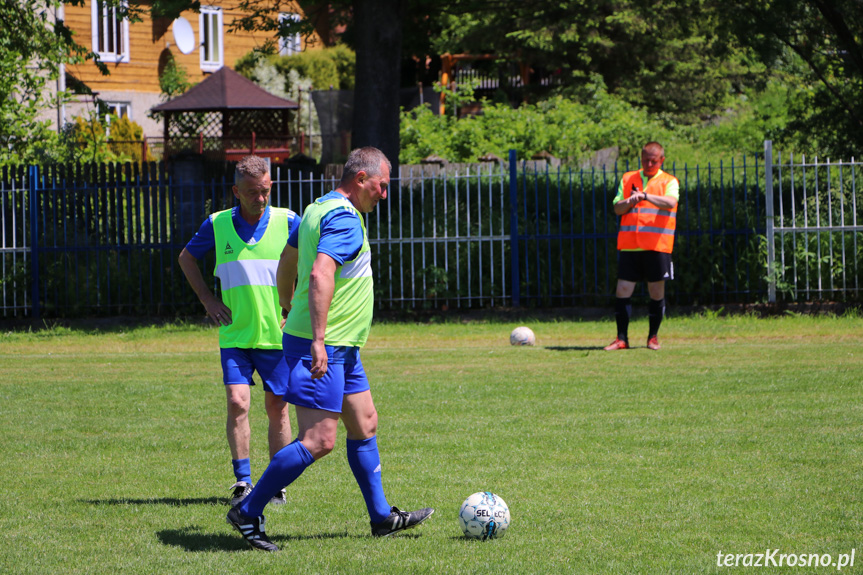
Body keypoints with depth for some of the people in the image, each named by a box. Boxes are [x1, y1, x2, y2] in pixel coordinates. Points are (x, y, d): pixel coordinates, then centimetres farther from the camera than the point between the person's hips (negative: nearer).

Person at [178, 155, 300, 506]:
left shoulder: (287, 222, -3)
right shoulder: (217, 225, 1)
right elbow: (187, 258, 18)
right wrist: (208, 299, 8)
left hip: (277, 334, 0)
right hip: (235, 334, 0)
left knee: (277, 407, 5)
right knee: (237, 402, -12)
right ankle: (243, 481, -7)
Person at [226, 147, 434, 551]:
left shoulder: (317, 210, 14)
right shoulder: (344, 218, -18)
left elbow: (287, 263, 26)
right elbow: (320, 275, -30)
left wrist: (289, 312, 37)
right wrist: (318, 339, -34)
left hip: (339, 349, 11)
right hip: (324, 348, -11)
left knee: (364, 423, 14)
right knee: (318, 440, -12)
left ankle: (381, 517, 20)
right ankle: (248, 512, -7)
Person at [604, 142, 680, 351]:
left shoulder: (669, 182, 4)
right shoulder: (628, 179, 14)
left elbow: (670, 202, -16)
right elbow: (617, 208, 9)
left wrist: (645, 196, -28)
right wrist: (630, 202, -12)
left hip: (657, 245, -2)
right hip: (629, 245, 2)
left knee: (656, 292, 2)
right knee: (623, 290, -2)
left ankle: (653, 337, 14)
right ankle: (622, 339, 3)